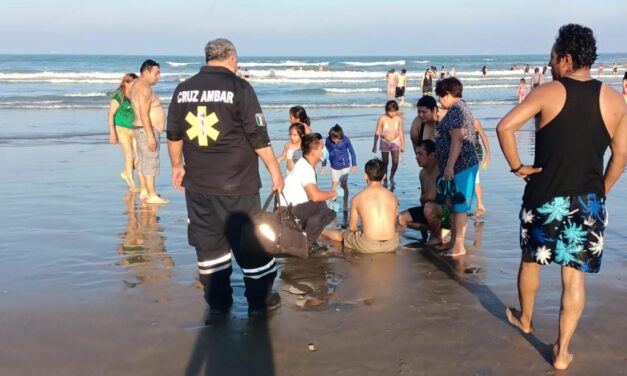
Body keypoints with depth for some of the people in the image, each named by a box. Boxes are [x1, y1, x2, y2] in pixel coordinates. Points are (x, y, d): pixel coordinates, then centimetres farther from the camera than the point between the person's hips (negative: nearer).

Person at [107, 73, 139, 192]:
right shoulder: (118, 96, -9)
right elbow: (110, 115, -11)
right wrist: (112, 133, -17)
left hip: (135, 130, 5)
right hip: (122, 130, -5)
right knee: (129, 156, -3)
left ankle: (126, 173, 23)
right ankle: (132, 185, 9)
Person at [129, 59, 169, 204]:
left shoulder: (137, 84, 14)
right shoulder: (144, 88, -19)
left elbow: (129, 94, 34)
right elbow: (144, 114, -25)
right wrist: (151, 136, -27)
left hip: (143, 130, 11)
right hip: (147, 130, -11)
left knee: (143, 161, 12)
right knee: (150, 161, -10)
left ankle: (143, 191, 17)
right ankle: (152, 196, -10)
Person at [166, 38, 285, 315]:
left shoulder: (183, 89, 5)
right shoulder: (239, 87, -9)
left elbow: (173, 135, 13)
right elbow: (258, 137, -11)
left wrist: (177, 166, 26)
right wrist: (275, 171, -2)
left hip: (197, 182, 5)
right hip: (236, 183, -4)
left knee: (208, 242, 14)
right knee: (249, 241, 8)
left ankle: (217, 300, 23)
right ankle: (259, 300, 18)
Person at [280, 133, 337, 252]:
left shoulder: (306, 165, 9)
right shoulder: (304, 167, -21)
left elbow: (313, 193, 15)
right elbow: (315, 196, -33)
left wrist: (329, 195, -1)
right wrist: (332, 193, -14)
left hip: (295, 209, 10)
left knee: (330, 213, 8)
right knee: (320, 205, -27)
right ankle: (307, 243, -14)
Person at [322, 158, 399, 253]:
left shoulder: (358, 198, -1)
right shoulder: (392, 196, 5)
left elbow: (352, 228, 7)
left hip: (368, 245, -2)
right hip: (391, 245, 2)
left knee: (341, 233, 27)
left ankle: (321, 231, 53)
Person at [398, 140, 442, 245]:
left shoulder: (439, 170, -24)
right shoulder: (422, 173, 5)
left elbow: (430, 196, -31)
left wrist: (423, 198, -9)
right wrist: (424, 199, -6)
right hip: (432, 209, 9)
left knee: (429, 207, -39)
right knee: (401, 218, 2)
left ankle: (438, 236, -10)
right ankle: (438, 229, 8)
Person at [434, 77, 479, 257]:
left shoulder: (455, 111, -14)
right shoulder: (462, 108, 19)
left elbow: (457, 140, -23)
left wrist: (449, 166, -25)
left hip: (459, 166, -11)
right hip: (463, 165, 11)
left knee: (458, 207, -6)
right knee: (453, 206, 15)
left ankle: (459, 247, 0)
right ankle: (453, 242, 23)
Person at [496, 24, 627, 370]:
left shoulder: (548, 92, -9)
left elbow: (505, 127, -18)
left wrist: (517, 167, -7)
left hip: (545, 197, -2)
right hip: (588, 201, 2)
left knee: (531, 261, 20)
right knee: (574, 275, 8)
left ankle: (524, 319, 41)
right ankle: (562, 352, 12)